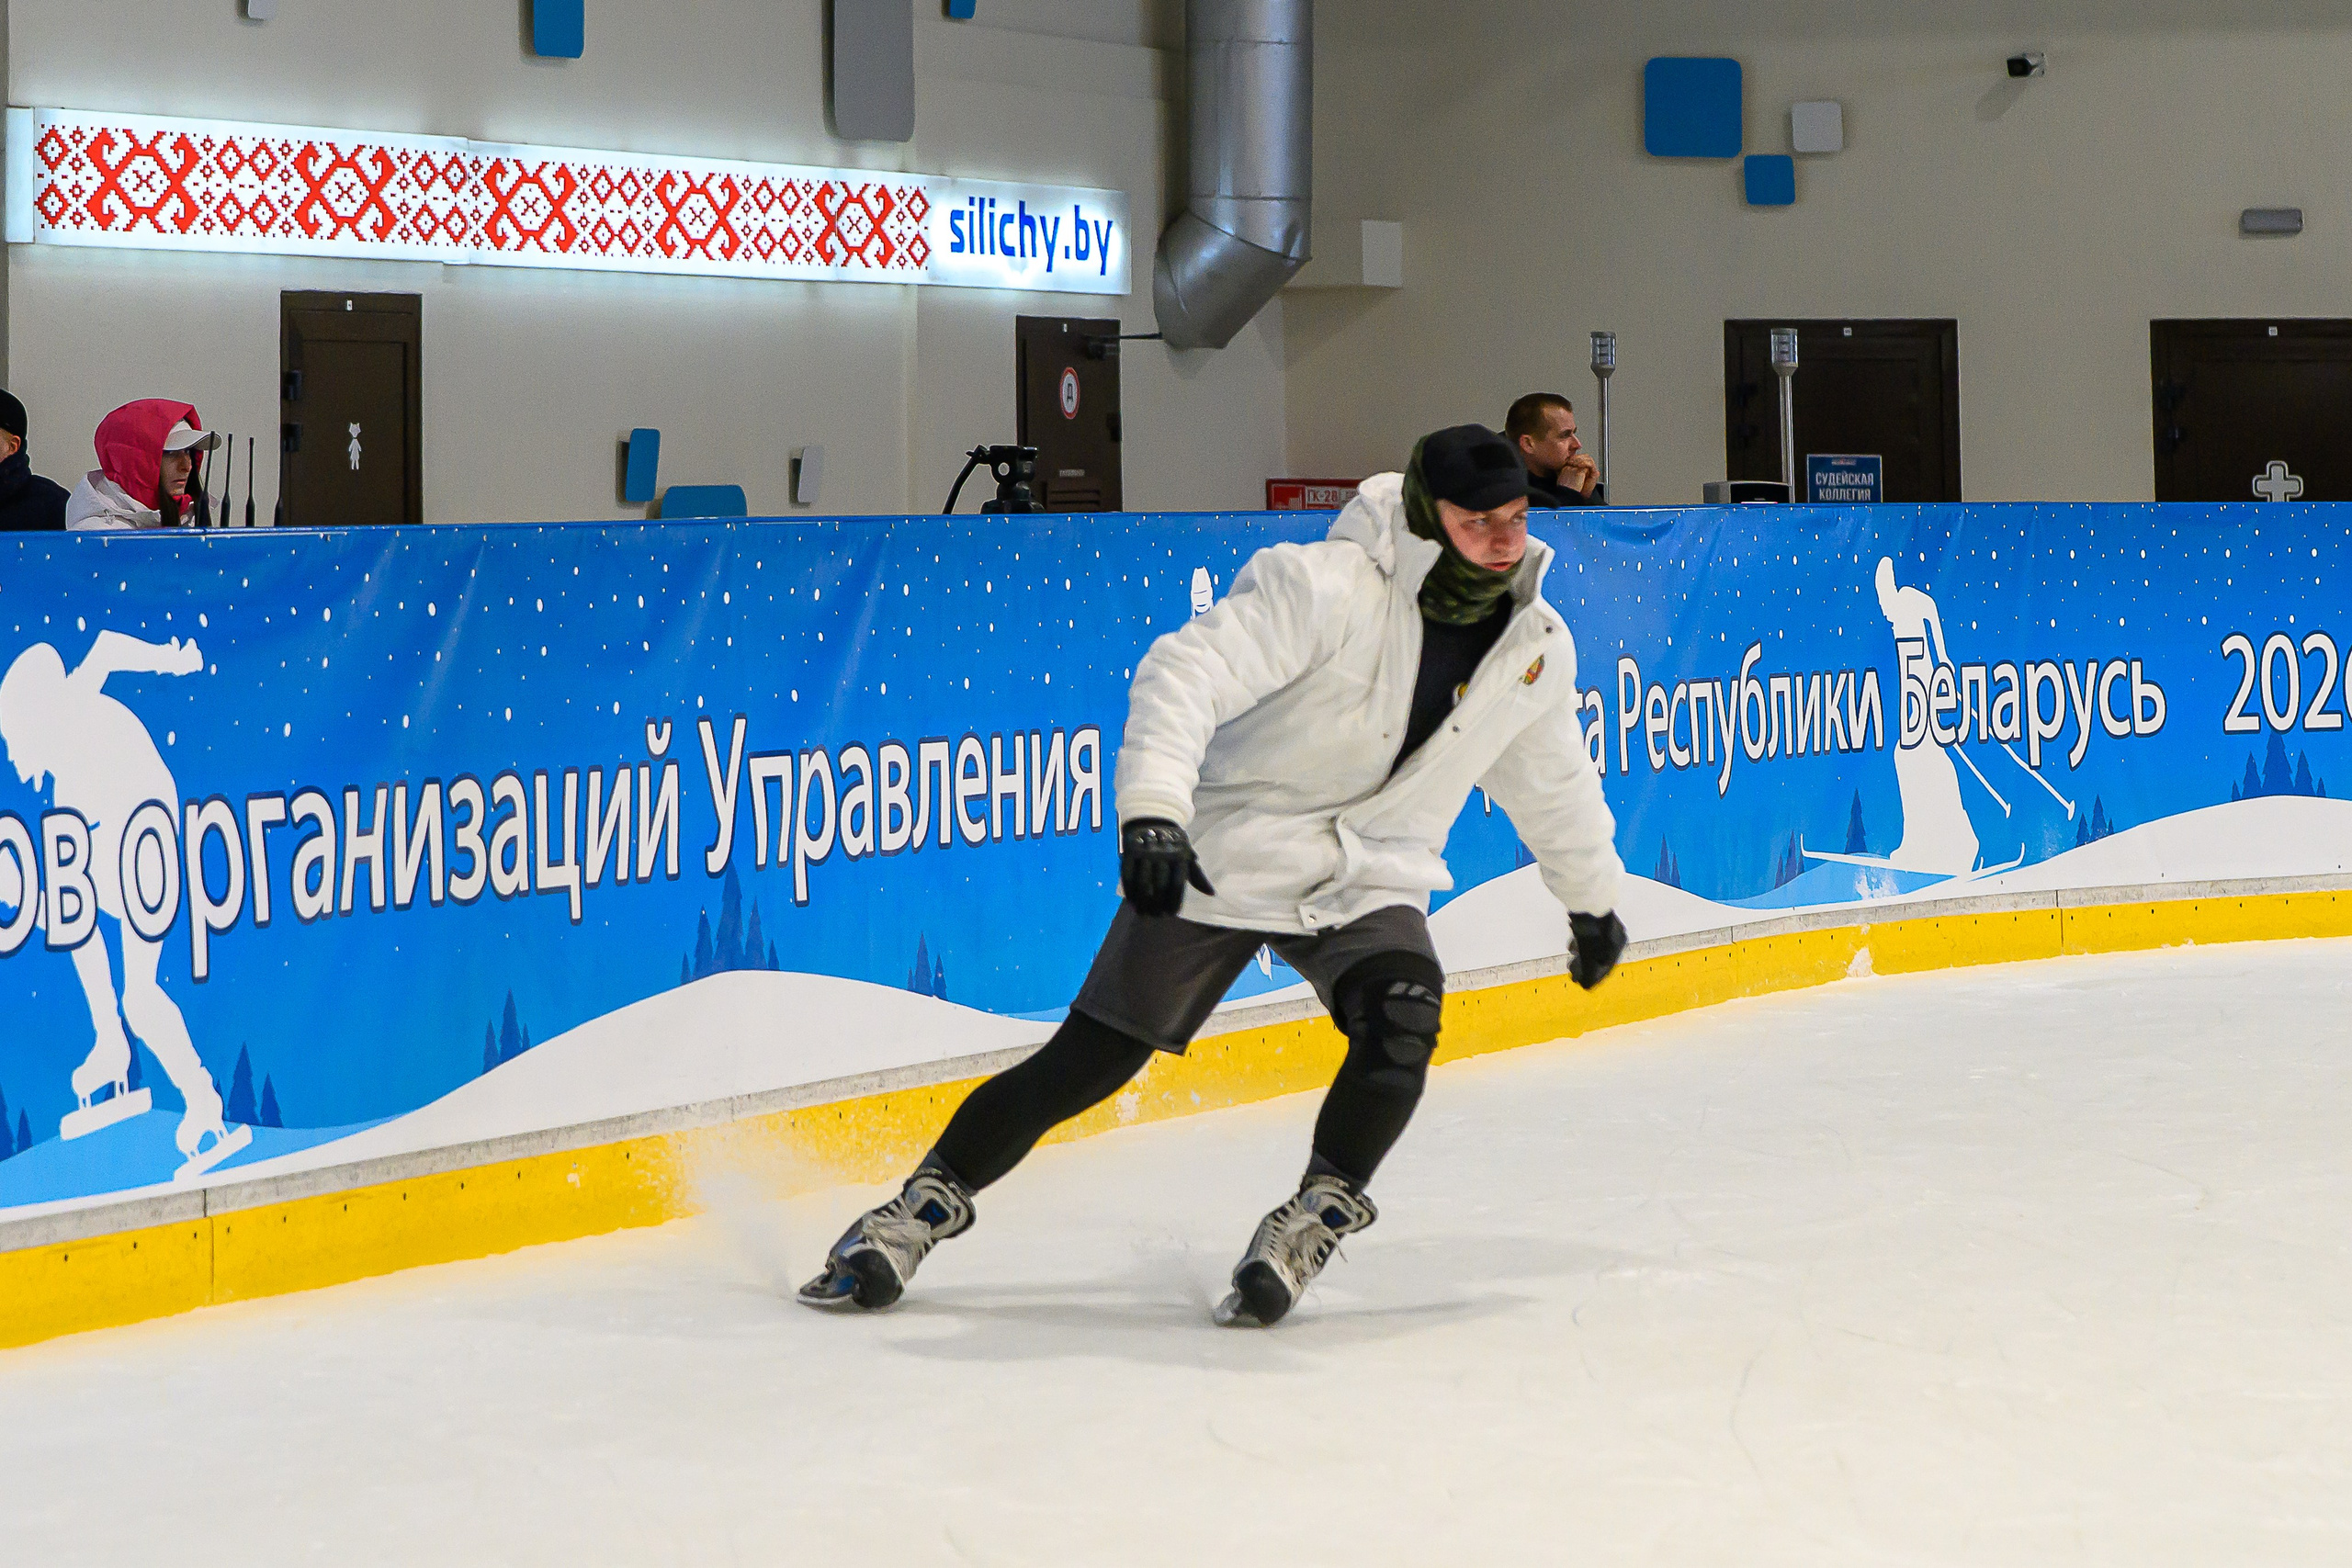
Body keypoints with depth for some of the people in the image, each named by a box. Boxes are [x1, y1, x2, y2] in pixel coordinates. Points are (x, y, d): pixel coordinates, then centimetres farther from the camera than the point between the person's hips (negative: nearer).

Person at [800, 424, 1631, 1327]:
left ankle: (1311, 1227, -11)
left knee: (1400, 1022, -27)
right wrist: (1153, 805, -43)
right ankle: (923, 1208, 12)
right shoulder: (1328, 588, -22)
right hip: (1219, 859, -4)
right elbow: (1191, 671, -30)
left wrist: (1593, 896, 30)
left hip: (1367, 880, 4)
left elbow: (1552, 780, 19)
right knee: (1086, 1063, -3)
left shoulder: (1537, 645, 0)